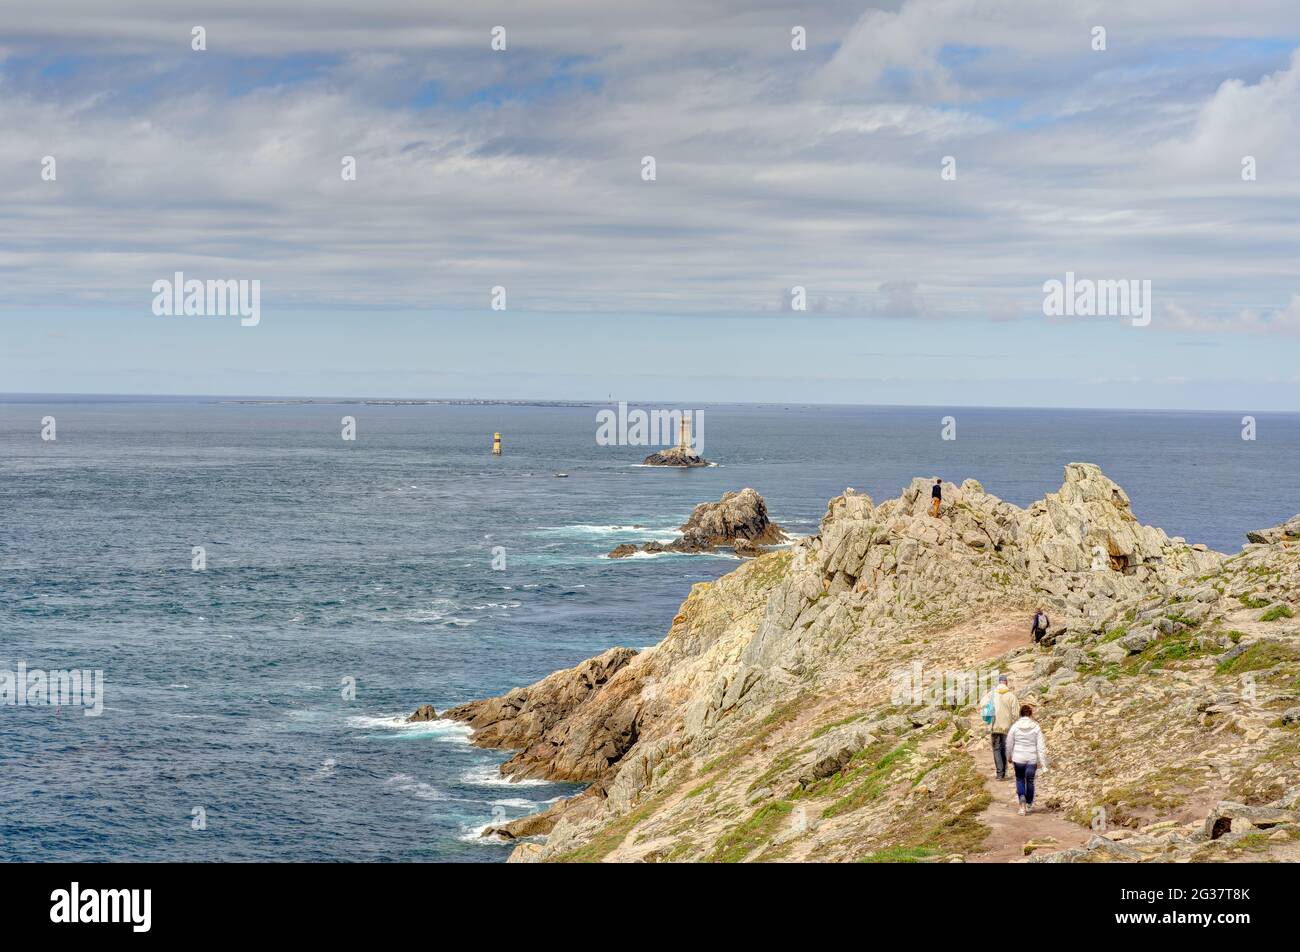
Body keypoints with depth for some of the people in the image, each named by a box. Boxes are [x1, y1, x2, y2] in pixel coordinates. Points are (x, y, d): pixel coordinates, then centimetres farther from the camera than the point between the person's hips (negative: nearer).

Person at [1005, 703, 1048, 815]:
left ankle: (1022, 802, -7)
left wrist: (1009, 757, 18)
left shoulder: (1015, 727, -6)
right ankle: (1029, 805, 27)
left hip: (1018, 759, 0)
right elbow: (1040, 746, -6)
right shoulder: (1036, 727, -5)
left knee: (1020, 780, 15)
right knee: (1030, 781, 15)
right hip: (1032, 759, 0)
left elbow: (1009, 744, 1)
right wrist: (1042, 763, -2)